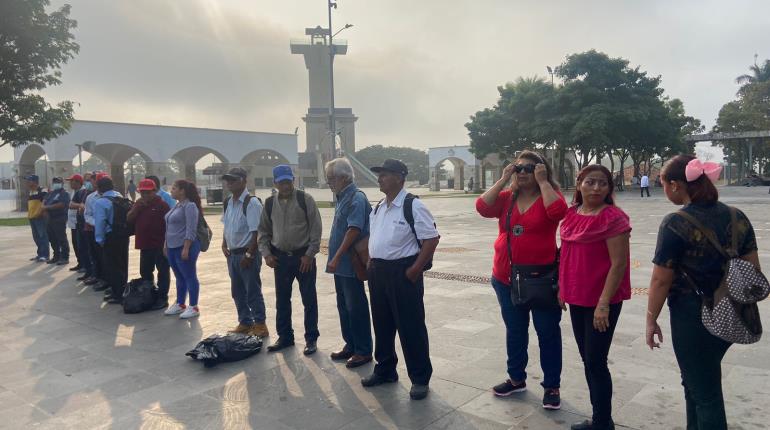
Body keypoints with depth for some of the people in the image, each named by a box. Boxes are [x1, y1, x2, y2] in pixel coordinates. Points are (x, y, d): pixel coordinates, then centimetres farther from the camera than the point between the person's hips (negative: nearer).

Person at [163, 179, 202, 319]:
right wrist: (166, 244, 19)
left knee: (189, 276, -1)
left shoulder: (190, 206, -14)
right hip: (173, 247, 9)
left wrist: (186, 248, -23)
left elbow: (191, 230, -20)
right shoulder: (177, 205, 15)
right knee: (179, 277, 16)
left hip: (184, 247, -9)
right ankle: (180, 304, 26)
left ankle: (193, 307, 5)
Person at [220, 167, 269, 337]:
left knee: (253, 291, 0)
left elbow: (255, 232, -18)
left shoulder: (252, 203, -16)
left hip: (247, 253, -8)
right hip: (232, 253, 8)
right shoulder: (228, 203, 9)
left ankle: (260, 325, 12)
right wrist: (224, 245, 6)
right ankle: (245, 323, 30)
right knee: (237, 291, 16)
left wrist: (249, 254, -19)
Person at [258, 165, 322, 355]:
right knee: (282, 299, 13)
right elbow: (263, 231, 11)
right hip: (280, 257, 4)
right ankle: (285, 336, 28)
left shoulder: (305, 199, -8)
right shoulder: (269, 203, 4)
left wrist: (309, 254, -12)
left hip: (303, 256, -4)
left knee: (309, 299, 4)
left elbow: (316, 228, -8)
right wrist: (266, 254, 0)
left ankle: (311, 338, 16)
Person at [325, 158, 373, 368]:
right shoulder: (342, 197, 13)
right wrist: (335, 259, 17)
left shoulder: (356, 198, -15)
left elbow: (354, 230, -23)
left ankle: (363, 351, 11)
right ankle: (350, 346, 28)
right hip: (341, 264, 9)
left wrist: (336, 258, -23)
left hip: (350, 264, -9)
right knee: (344, 306, 16)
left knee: (356, 308, 0)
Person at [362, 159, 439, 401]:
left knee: (410, 327, 0)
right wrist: (371, 265, 11)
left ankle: (420, 379, 15)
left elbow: (431, 239, -15)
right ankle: (385, 370, 34)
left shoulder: (412, 206, -13)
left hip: (402, 272, -8)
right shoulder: (378, 208, 12)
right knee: (382, 324, 17)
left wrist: (415, 270, -17)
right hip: (378, 272, 8)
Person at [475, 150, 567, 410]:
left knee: (547, 332, 8)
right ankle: (517, 379, 35)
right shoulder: (506, 198, 4)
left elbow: (558, 212, -26)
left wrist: (543, 182, -18)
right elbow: (482, 208, -12)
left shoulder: (550, 195, -5)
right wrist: (503, 180, -10)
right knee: (514, 331, 18)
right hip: (507, 278, 4)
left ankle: (552, 386, 23)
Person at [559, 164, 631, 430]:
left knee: (596, 362, -1)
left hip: (601, 301, -7)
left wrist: (604, 303, -19)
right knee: (587, 360, 16)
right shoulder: (571, 214, 7)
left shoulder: (613, 218, -14)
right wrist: (563, 288, 14)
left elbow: (619, 263, -17)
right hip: (577, 298, 7)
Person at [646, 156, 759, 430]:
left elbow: (661, 280, -15)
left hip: (692, 315, -7)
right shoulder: (737, 218, 1)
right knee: (701, 379, 25)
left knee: (704, 391, 8)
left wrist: (651, 320, -4)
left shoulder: (676, 224, -17)